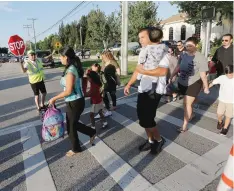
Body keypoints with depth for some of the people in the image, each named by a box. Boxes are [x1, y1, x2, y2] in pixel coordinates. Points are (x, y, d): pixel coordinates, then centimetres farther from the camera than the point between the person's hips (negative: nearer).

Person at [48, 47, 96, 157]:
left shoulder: (70, 71, -23)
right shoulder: (75, 68, 6)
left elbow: (68, 91, -23)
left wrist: (54, 98, -12)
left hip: (74, 103, -9)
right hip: (77, 100, 9)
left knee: (71, 127, 11)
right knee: (73, 124, 25)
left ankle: (76, 149, 33)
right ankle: (92, 133, 36)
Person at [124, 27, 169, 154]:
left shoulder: (161, 50, -12)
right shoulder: (143, 52, 12)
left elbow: (163, 71, -26)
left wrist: (144, 70, -20)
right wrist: (129, 84, 11)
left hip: (153, 91, -8)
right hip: (142, 89, 8)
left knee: (146, 119, -4)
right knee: (142, 116, 12)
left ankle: (159, 140, 22)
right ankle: (150, 140, 31)